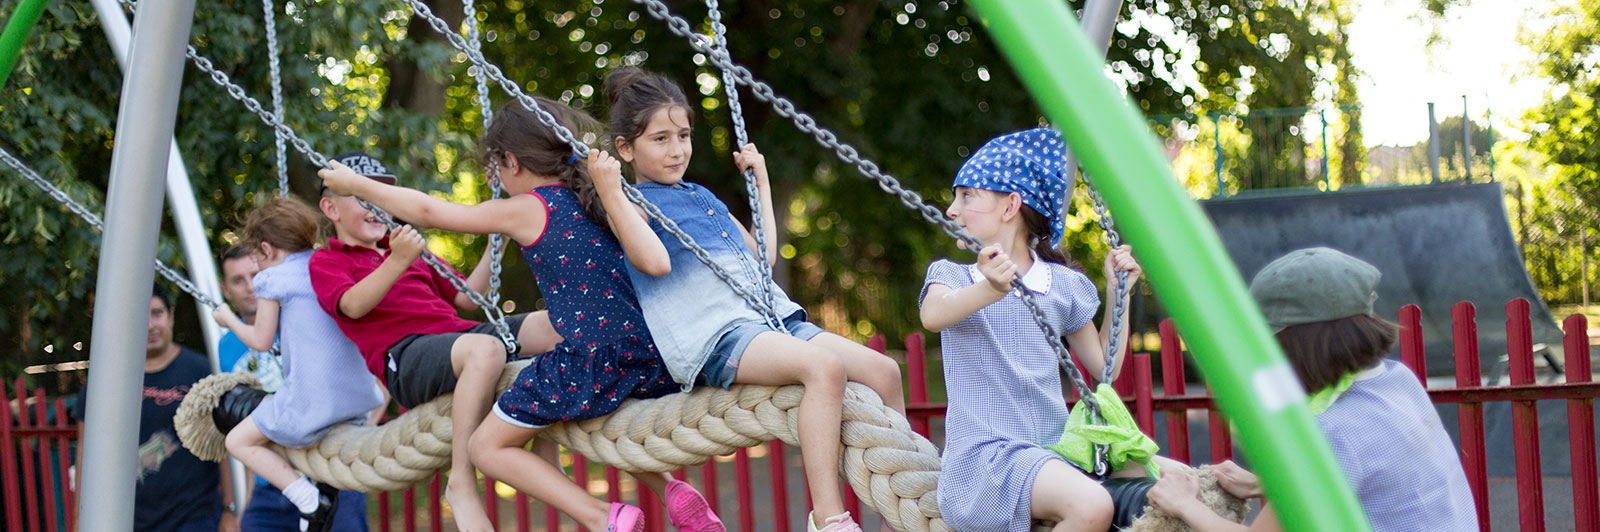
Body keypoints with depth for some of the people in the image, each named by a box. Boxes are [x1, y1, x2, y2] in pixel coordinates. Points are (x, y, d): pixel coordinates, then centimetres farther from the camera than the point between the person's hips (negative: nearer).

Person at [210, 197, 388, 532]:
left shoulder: (273, 279, -4)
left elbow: (261, 341, -2)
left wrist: (229, 320, 17)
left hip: (310, 399, -7)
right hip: (358, 396, 7)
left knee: (239, 441, 9)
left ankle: (309, 498, -9)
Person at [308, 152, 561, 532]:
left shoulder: (409, 250, 35)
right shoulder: (326, 261, 14)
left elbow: (465, 298, 31)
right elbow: (352, 305, -8)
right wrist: (397, 262, -24)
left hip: (458, 333, 7)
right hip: (404, 354, -7)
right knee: (485, 348, -40)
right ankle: (461, 483, -35)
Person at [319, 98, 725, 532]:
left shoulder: (524, 211, -1)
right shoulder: (598, 198, 14)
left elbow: (428, 211, 7)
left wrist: (355, 184, 18)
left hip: (590, 359, -7)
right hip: (651, 358, 7)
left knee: (488, 447, 10)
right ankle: (669, 489, 12)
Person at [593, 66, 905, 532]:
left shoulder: (704, 198, 27)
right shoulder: (631, 205, 4)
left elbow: (764, 256, 34)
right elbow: (654, 261, -18)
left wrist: (761, 183, 36)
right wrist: (609, 192, -19)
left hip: (774, 319, 8)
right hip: (716, 336, -8)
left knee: (882, 370, -8)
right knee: (825, 366, -34)